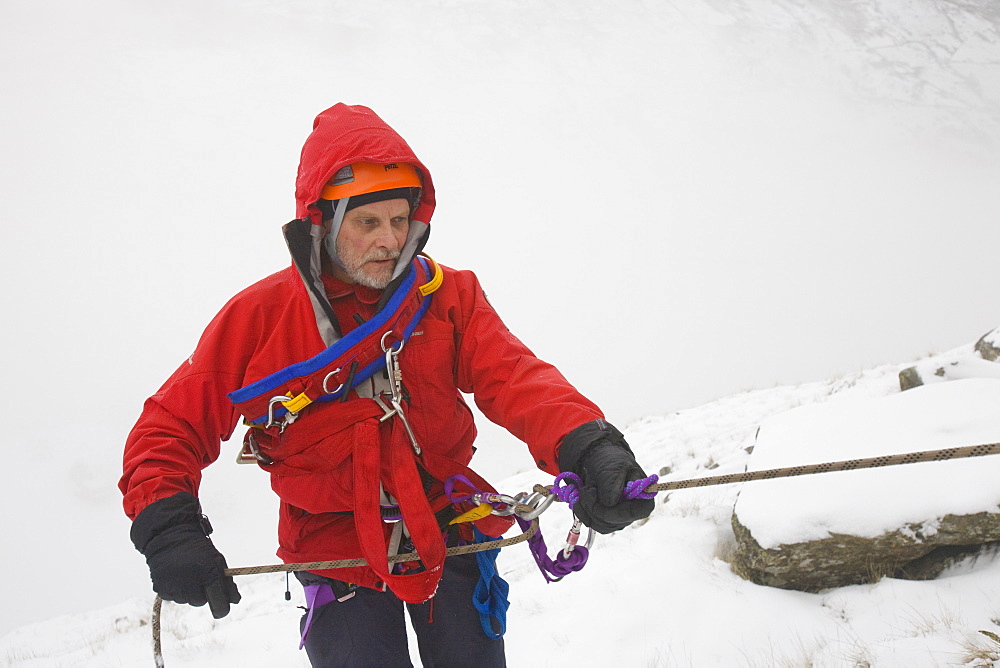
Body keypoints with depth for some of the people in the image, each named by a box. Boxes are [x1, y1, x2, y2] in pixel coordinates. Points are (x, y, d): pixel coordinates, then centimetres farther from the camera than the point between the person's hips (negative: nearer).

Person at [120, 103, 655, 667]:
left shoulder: (448, 296, -2)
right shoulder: (259, 317, -6)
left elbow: (515, 378, -17)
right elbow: (173, 427, -2)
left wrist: (588, 448, -38)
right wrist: (169, 528, -20)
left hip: (448, 533, 2)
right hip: (335, 553, -1)